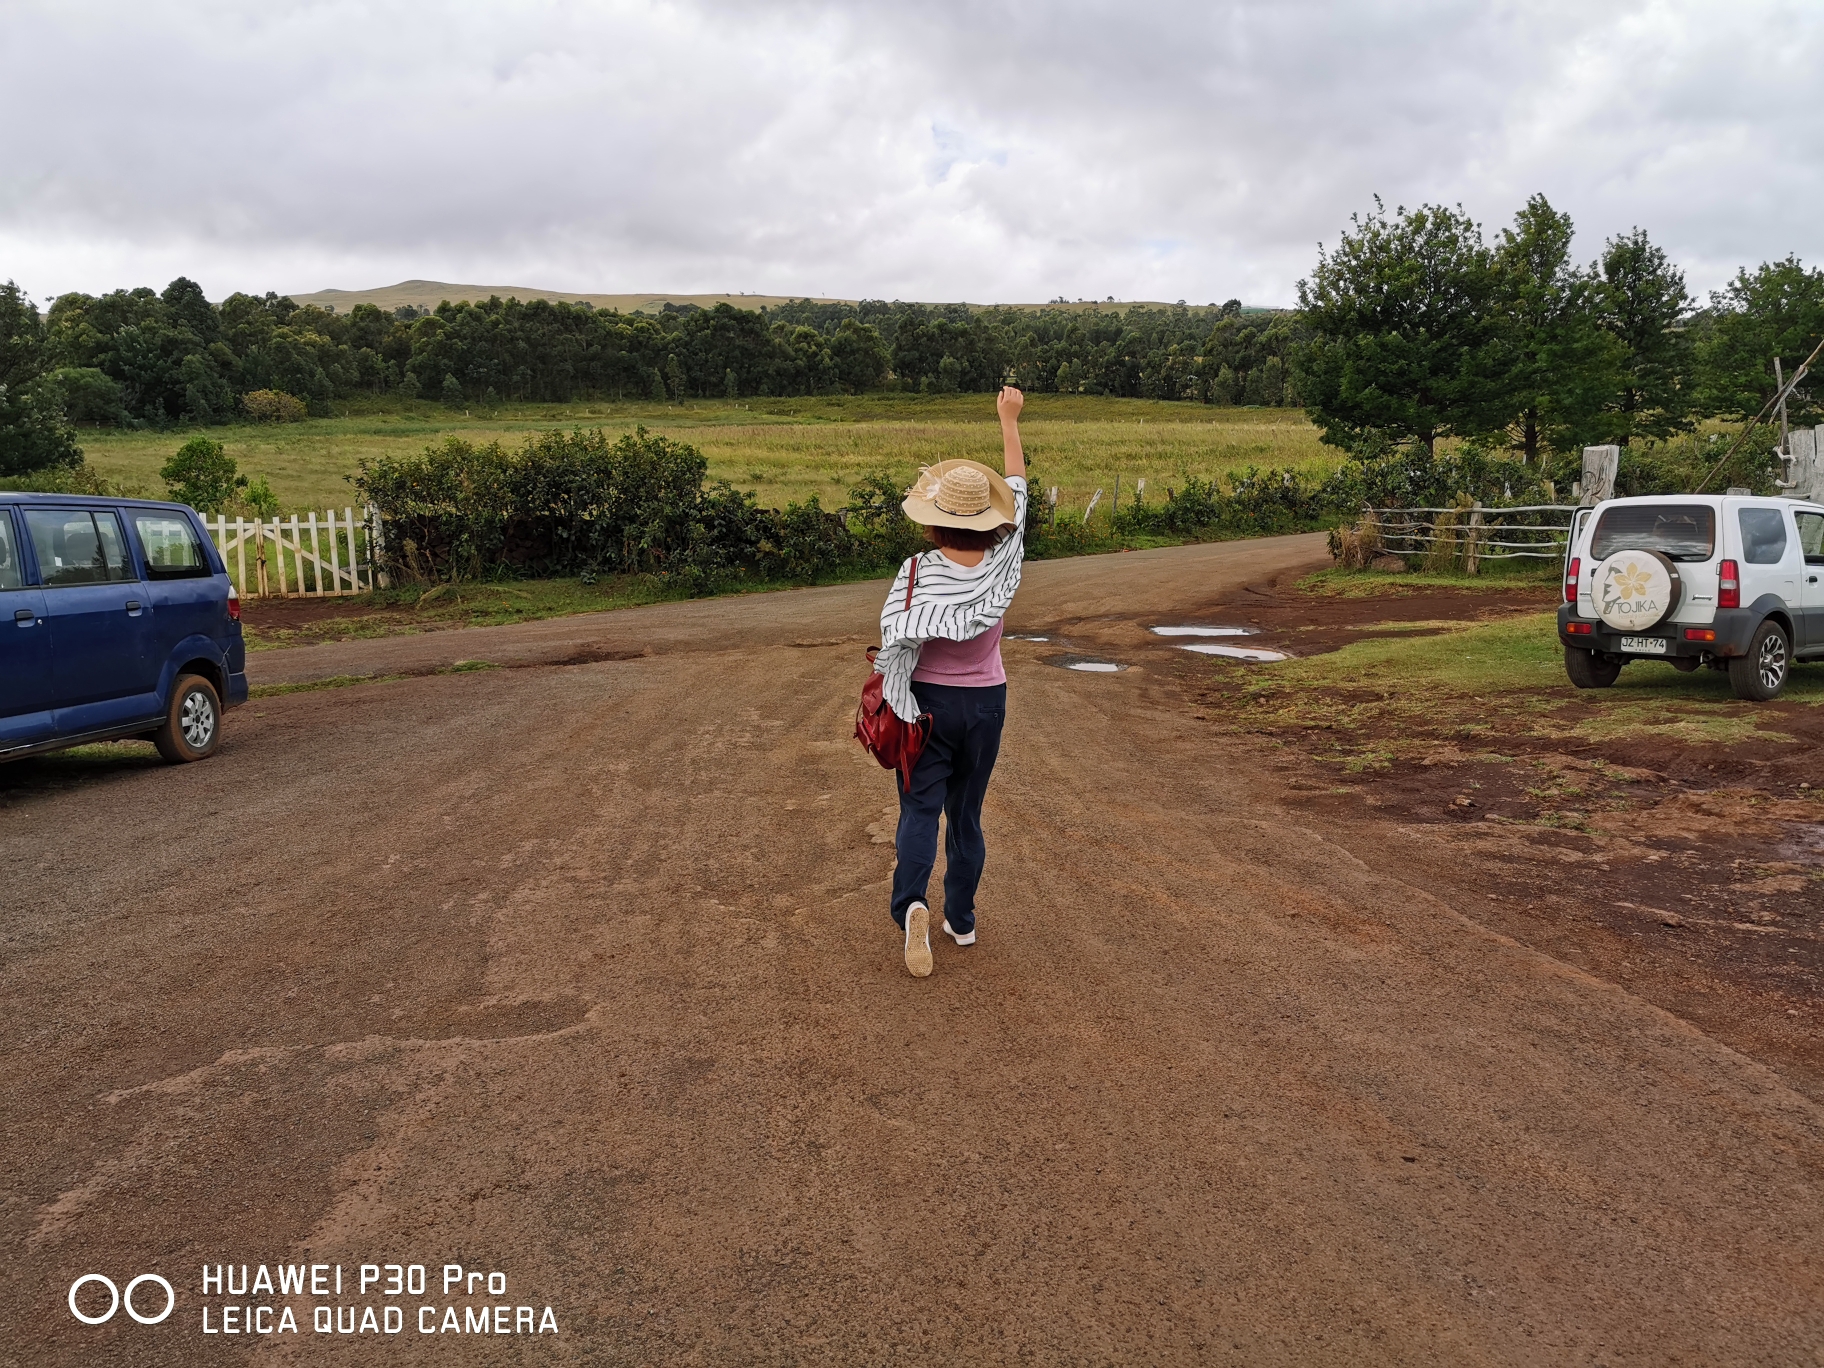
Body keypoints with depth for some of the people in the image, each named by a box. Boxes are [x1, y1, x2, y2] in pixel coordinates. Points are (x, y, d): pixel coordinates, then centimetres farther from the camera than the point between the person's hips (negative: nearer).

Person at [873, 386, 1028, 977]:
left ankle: (910, 904, -22)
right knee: (966, 812, 15)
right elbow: (1017, 488, 2)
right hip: (987, 704, 3)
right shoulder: (1002, 565, -11)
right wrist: (1009, 418, 11)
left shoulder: (919, 571, -18)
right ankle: (961, 918, 23)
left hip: (930, 704, -3)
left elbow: (897, 643, -18)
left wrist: (893, 707, -6)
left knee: (921, 809, 2)